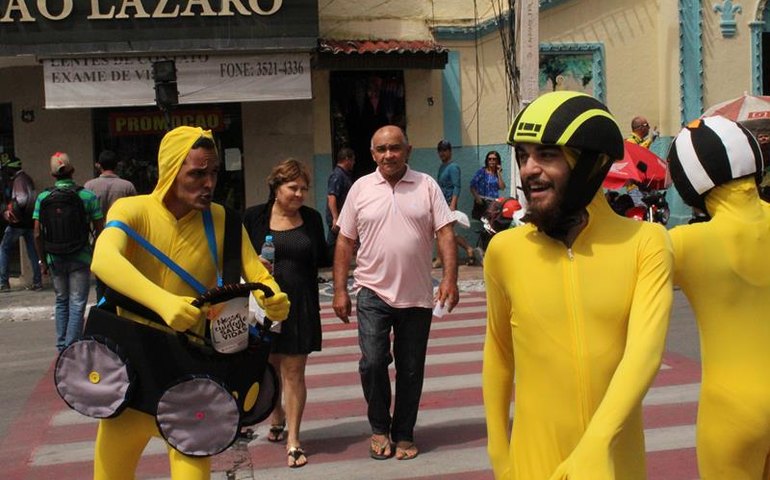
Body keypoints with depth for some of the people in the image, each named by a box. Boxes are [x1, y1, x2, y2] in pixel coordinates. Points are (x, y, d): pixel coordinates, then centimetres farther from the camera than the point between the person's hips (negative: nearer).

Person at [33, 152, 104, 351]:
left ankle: (62, 347, 23)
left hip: (55, 259, 3)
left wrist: (42, 260, 9)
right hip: (80, 258, -3)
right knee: (77, 304, 3)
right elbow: (99, 230, -6)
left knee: (61, 301, 18)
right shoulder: (88, 196, -9)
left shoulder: (43, 198, -3)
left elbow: (37, 234, -2)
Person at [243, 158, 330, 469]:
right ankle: (277, 419, 42)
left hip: (300, 304, 0)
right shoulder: (254, 217, -2)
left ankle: (293, 439, 8)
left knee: (294, 371, 1)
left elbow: (322, 259, 12)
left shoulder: (312, 218, 4)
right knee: (269, 367, 17)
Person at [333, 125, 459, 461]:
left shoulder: (427, 186, 1)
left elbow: (445, 233, -3)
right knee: (372, 362, -8)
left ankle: (403, 434, 25)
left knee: (411, 369, 9)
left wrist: (450, 279, -15)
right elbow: (345, 242, 5)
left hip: (417, 295, 1)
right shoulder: (360, 188, 2)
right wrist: (339, 291, 1)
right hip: (373, 293, 0)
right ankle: (379, 427, 16)